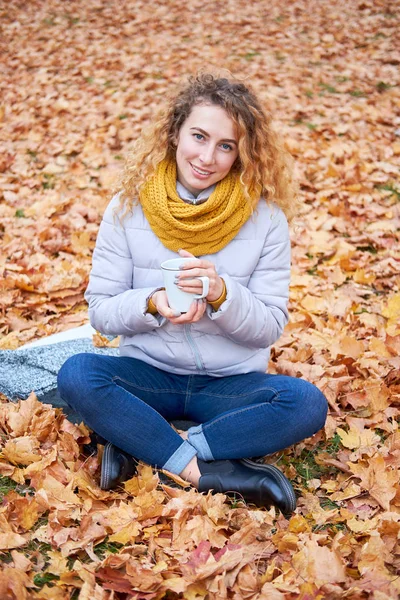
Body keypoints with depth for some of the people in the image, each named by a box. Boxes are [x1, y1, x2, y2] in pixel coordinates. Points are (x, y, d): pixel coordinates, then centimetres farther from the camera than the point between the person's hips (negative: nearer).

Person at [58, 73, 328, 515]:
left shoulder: (266, 216, -7)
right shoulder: (129, 207, -5)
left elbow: (271, 326, -6)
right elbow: (100, 311, -3)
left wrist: (222, 295, -26)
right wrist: (152, 304, -24)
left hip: (232, 383, 0)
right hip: (148, 375, 0)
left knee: (307, 403, -28)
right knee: (76, 374, -28)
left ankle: (138, 446, -22)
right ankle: (207, 470, -23)